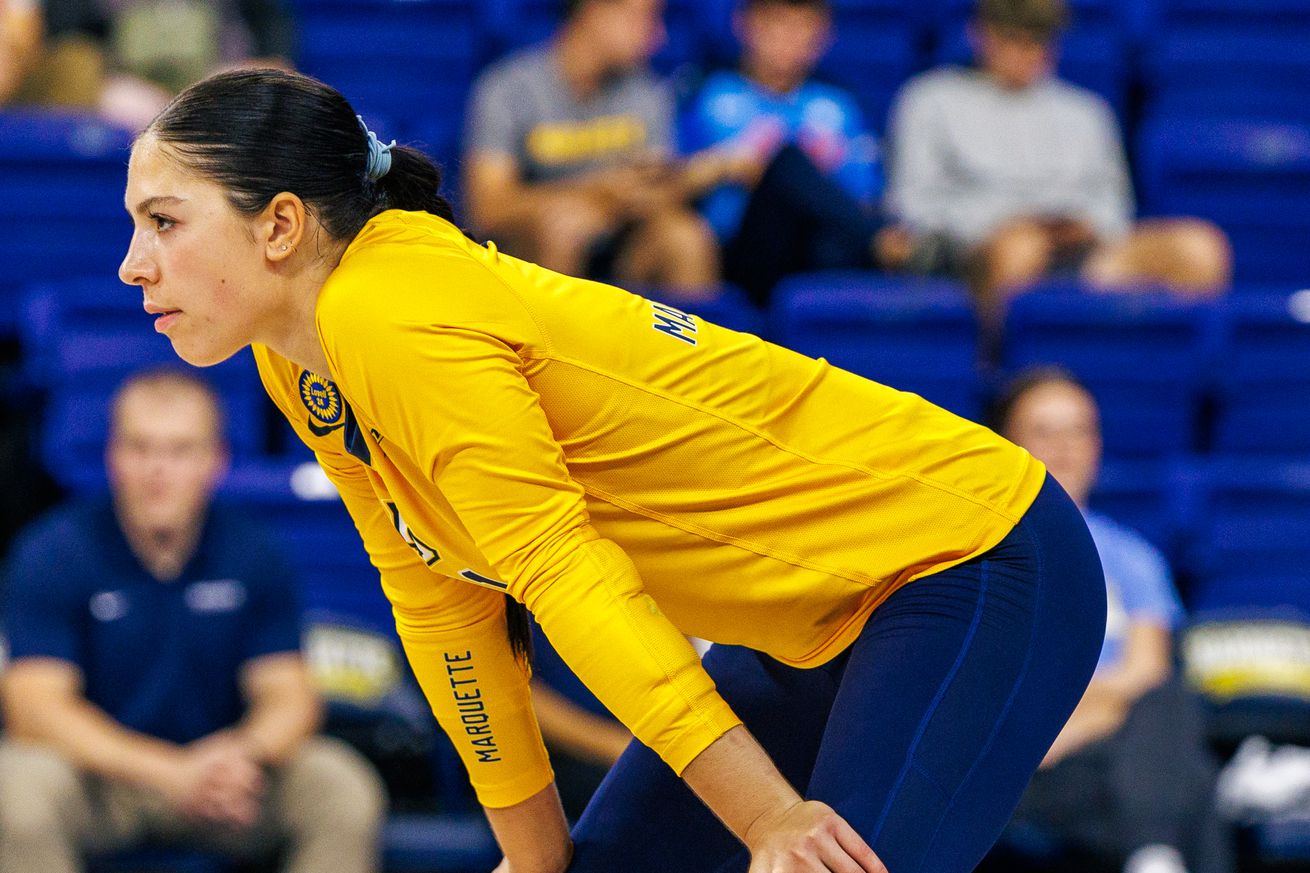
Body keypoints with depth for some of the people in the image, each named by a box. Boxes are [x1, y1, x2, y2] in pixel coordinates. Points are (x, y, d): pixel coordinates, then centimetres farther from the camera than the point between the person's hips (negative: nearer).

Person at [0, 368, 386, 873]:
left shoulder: (249, 557, -2)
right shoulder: (52, 553, -10)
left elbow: (288, 697, -3)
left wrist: (247, 752, -30)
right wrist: (172, 772, -32)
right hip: (100, 770, -2)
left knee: (345, 789, -23)